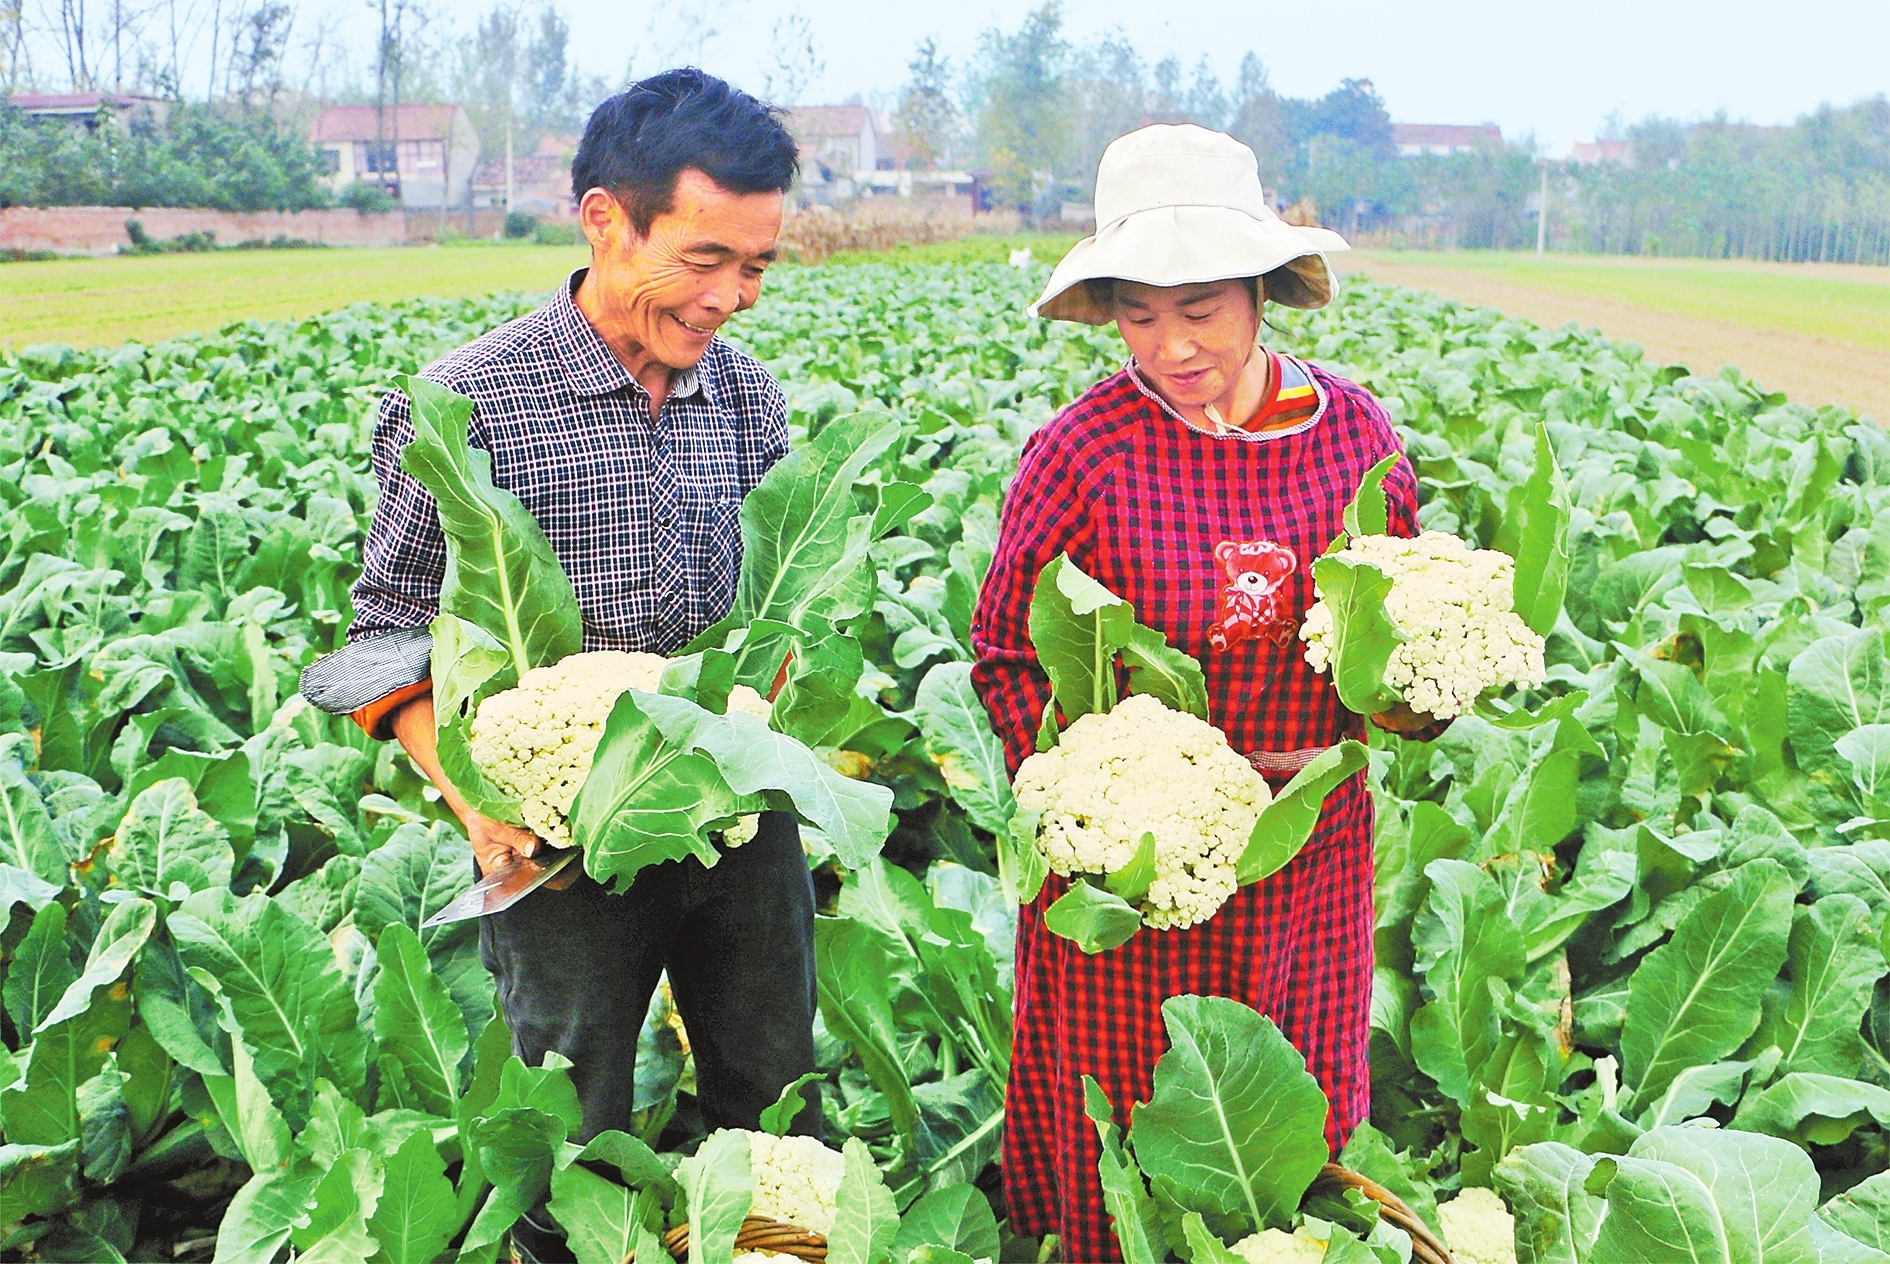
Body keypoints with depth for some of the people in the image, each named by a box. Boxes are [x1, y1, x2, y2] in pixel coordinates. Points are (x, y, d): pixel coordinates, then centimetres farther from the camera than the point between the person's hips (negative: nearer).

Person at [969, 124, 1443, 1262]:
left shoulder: (1355, 433, -3)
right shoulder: (1081, 452, -12)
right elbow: (1007, 661, -5)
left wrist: (1358, 730, -10)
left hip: (1311, 860, 3)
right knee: (1115, 1165, 11)